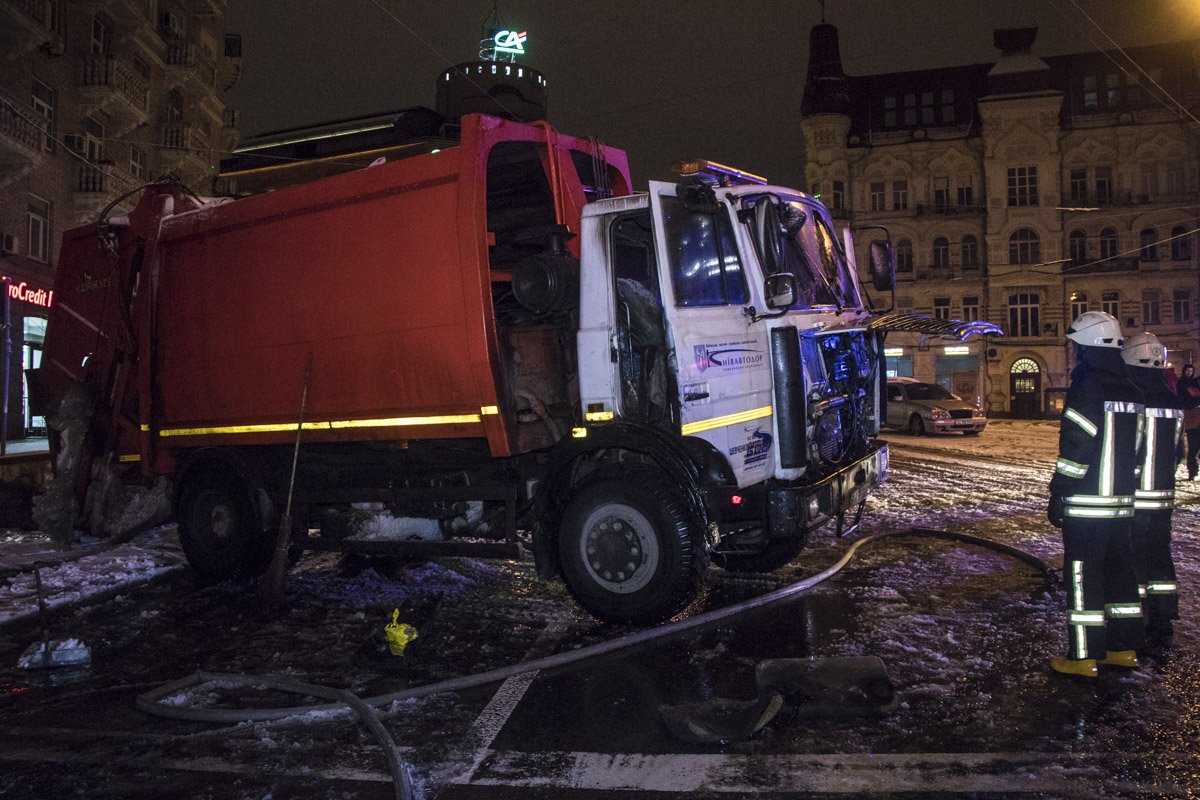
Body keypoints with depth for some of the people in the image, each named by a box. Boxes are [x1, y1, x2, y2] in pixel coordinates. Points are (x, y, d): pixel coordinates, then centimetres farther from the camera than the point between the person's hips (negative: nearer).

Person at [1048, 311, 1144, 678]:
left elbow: (1075, 450, -17)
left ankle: (1084, 658, 2)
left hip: (1086, 506, -8)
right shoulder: (1132, 390, 11)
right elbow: (1137, 447, 16)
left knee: (1083, 578, -2)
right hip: (1122, 504, 8)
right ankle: (1125, 649, 23)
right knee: (1120, 572, 15)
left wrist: (1057, 495, -11)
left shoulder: (1087, 387, -14)